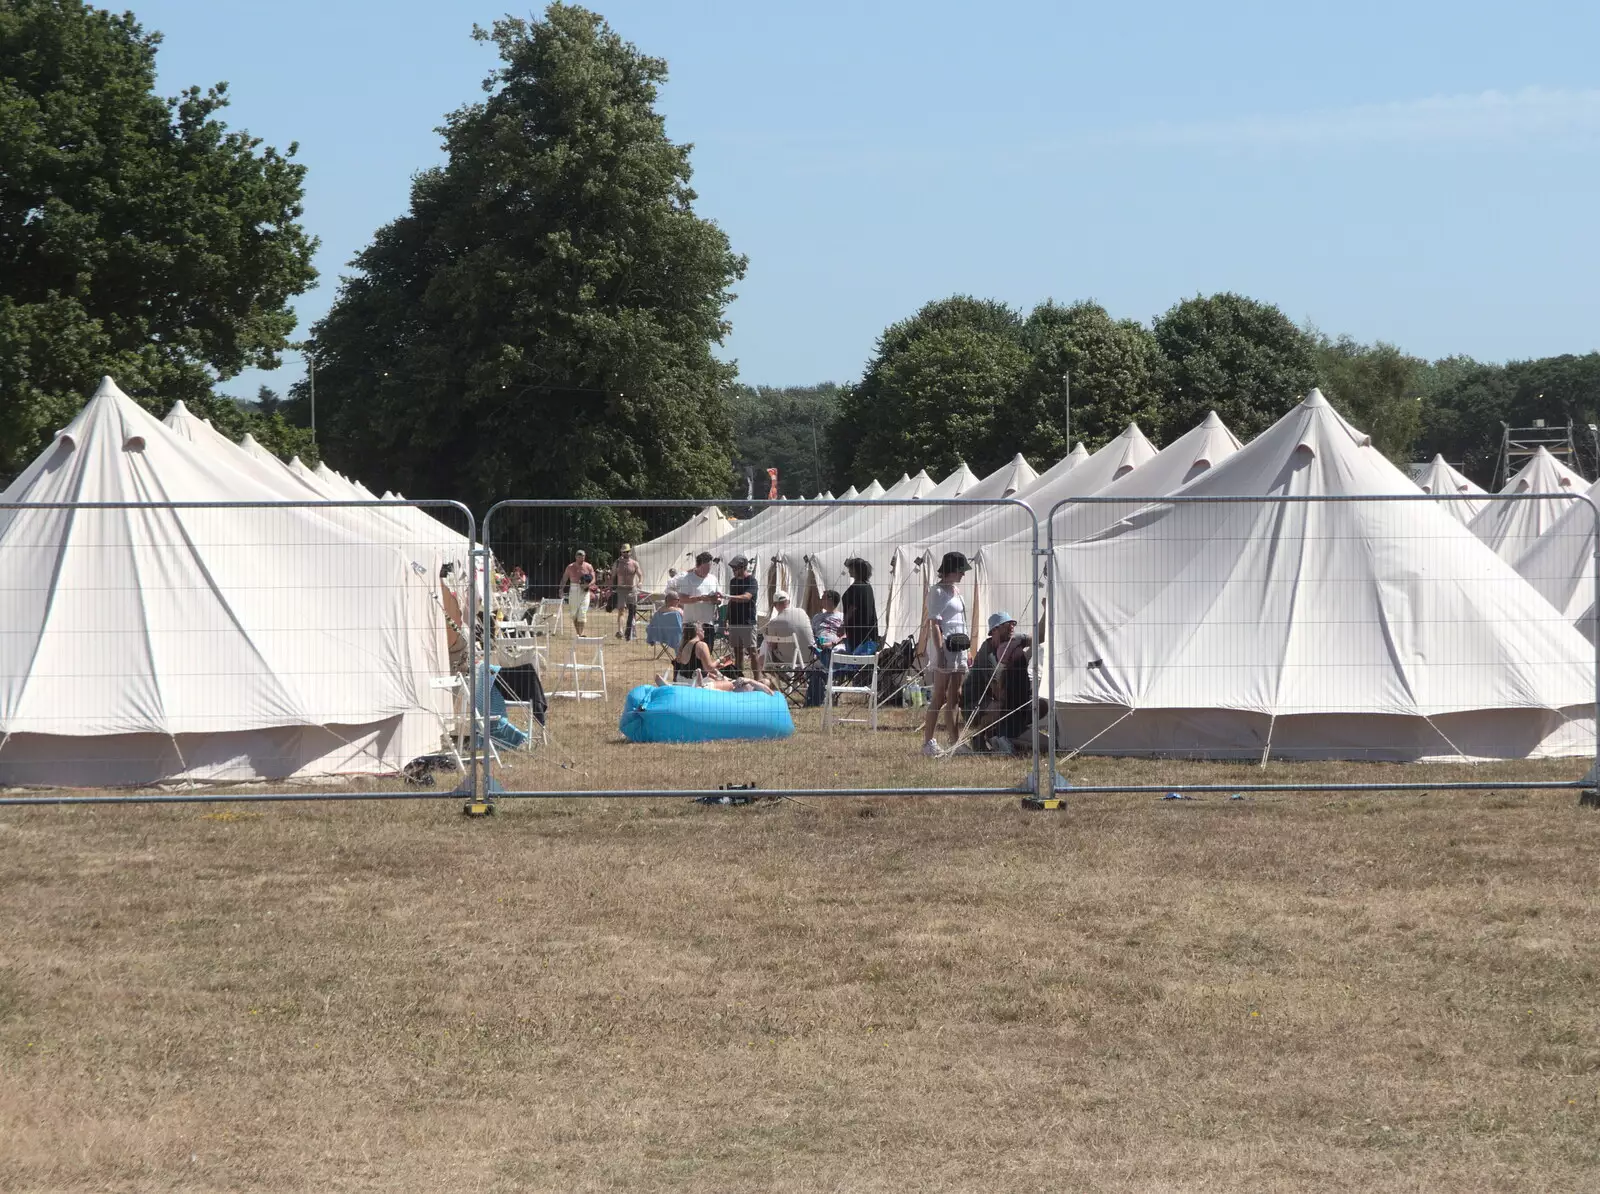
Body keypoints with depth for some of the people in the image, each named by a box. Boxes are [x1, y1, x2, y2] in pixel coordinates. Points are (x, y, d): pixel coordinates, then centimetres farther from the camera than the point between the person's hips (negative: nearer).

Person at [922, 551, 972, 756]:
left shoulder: (956, 591, 17)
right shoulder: (938, 592, -9)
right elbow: (934, 624, -14)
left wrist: (968, 649, 20)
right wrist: (940, 652, -21)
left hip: (959, 646, 9)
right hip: (945, 645, -9)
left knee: (955, 697, 9)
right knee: (940, 697, -7)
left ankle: (956, 742, 12)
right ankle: (929, 741, -4)